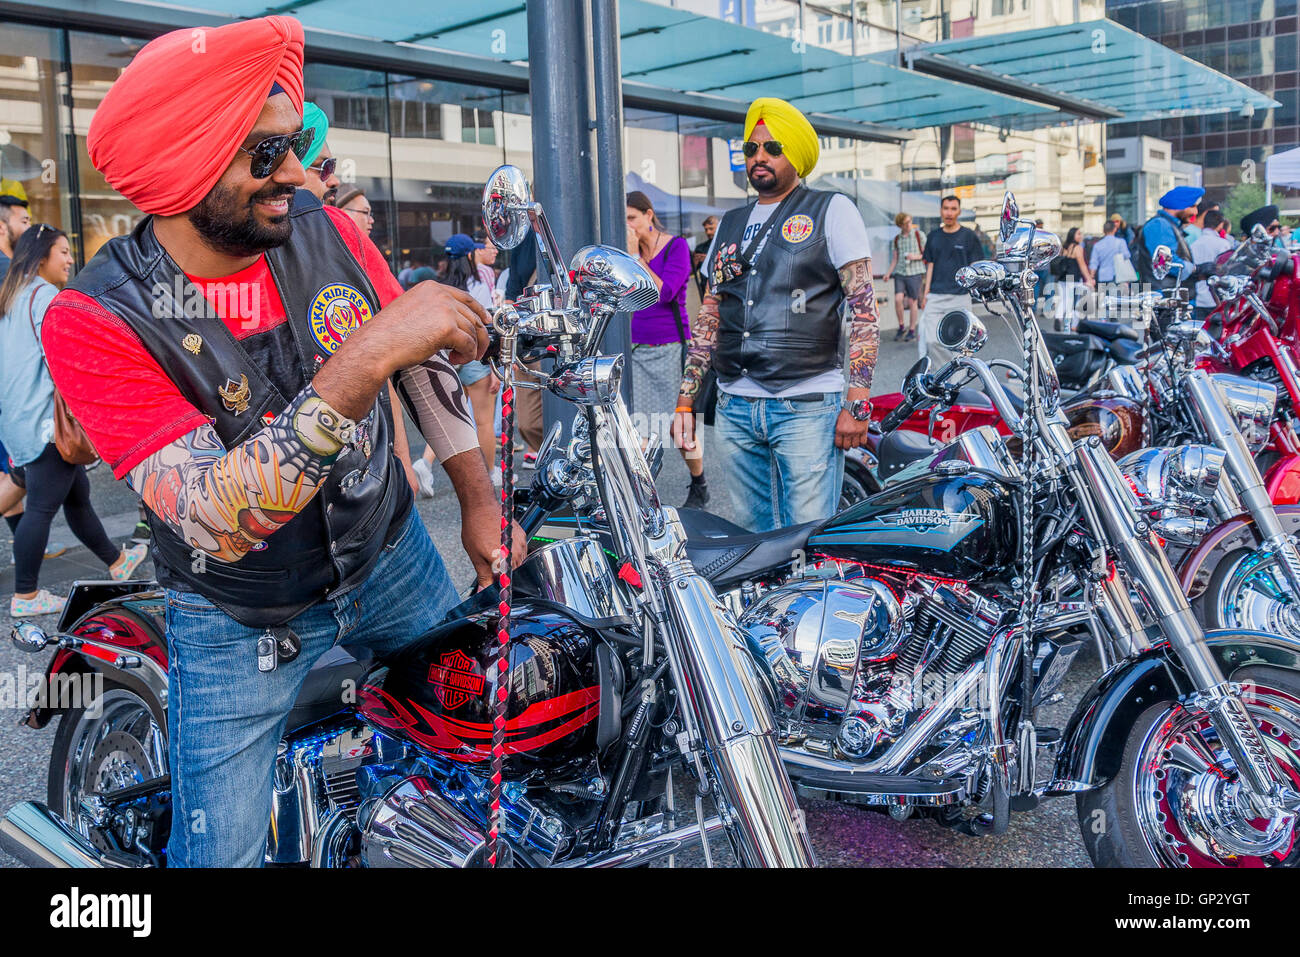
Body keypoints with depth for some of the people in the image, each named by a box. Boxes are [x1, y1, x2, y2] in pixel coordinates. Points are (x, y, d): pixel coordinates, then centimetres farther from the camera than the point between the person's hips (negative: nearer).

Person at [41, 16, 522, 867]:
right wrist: (366, 357, -45)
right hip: (241, 624, -4)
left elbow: (428, 365, 3)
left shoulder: (326, 231, -11)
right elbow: (216, 520, -37)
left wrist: (479, 501, 4)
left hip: (391, 555, 4)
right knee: (222, 851, 1)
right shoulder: (95, 320, -25)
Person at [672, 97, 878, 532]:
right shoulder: (730, 224, 18)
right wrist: (686, 400, 12)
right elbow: (708, 317, 20)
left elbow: (864, 311, -4)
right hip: (734, 409, 5)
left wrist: (857, 405, -13)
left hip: (807, 406, -5)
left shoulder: (831, 210, 3)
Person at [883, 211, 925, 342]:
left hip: (915, 272, -2)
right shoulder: (896, 240, 11)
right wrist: (887, 274, 0)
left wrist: (915, 257, -14)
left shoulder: (919, 235, 3)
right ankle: (901, 326, 6)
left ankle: (912, 331, 11)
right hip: (900, 273, 2)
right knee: (898, 299, -13)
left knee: (912, 302, 0)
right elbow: (894, 260, 13)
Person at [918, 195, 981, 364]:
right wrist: (925, 293, 7)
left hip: (959, 297, -3)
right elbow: (930, 265, 14)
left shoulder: (969, 236, 2)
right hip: (935, 296, 3)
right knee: (932, 340, -6)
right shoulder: (933, 236, 12)